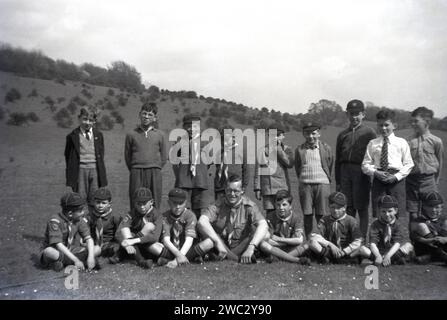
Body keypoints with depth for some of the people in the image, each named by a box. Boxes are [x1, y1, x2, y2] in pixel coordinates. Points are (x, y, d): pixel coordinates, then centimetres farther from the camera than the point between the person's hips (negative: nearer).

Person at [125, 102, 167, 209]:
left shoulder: (159, 135, 9)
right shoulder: (131, 135, 8)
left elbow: (164, 157, 13)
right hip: (136, 173, 0)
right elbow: (127, 156, 12)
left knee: (154, 203, 1)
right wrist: (134, 170, 9)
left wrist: (155, 170, 8)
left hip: (154, 174, 1)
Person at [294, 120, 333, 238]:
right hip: (305, 185, 1)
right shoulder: (299, 150, 6)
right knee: (307, 214, 3)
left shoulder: (326, 148, 5)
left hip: (322, 184, -1)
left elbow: (330, 166, 13)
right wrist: (303, 179, 10)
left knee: (321, 215, 1)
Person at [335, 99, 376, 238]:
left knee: (362, 208, 1)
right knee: (347, 209, 7)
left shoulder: (369, 133, 3)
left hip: (362, 173, -4)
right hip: (345, 172, 4)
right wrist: (337, 182, 12)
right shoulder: (342, 135, 16)